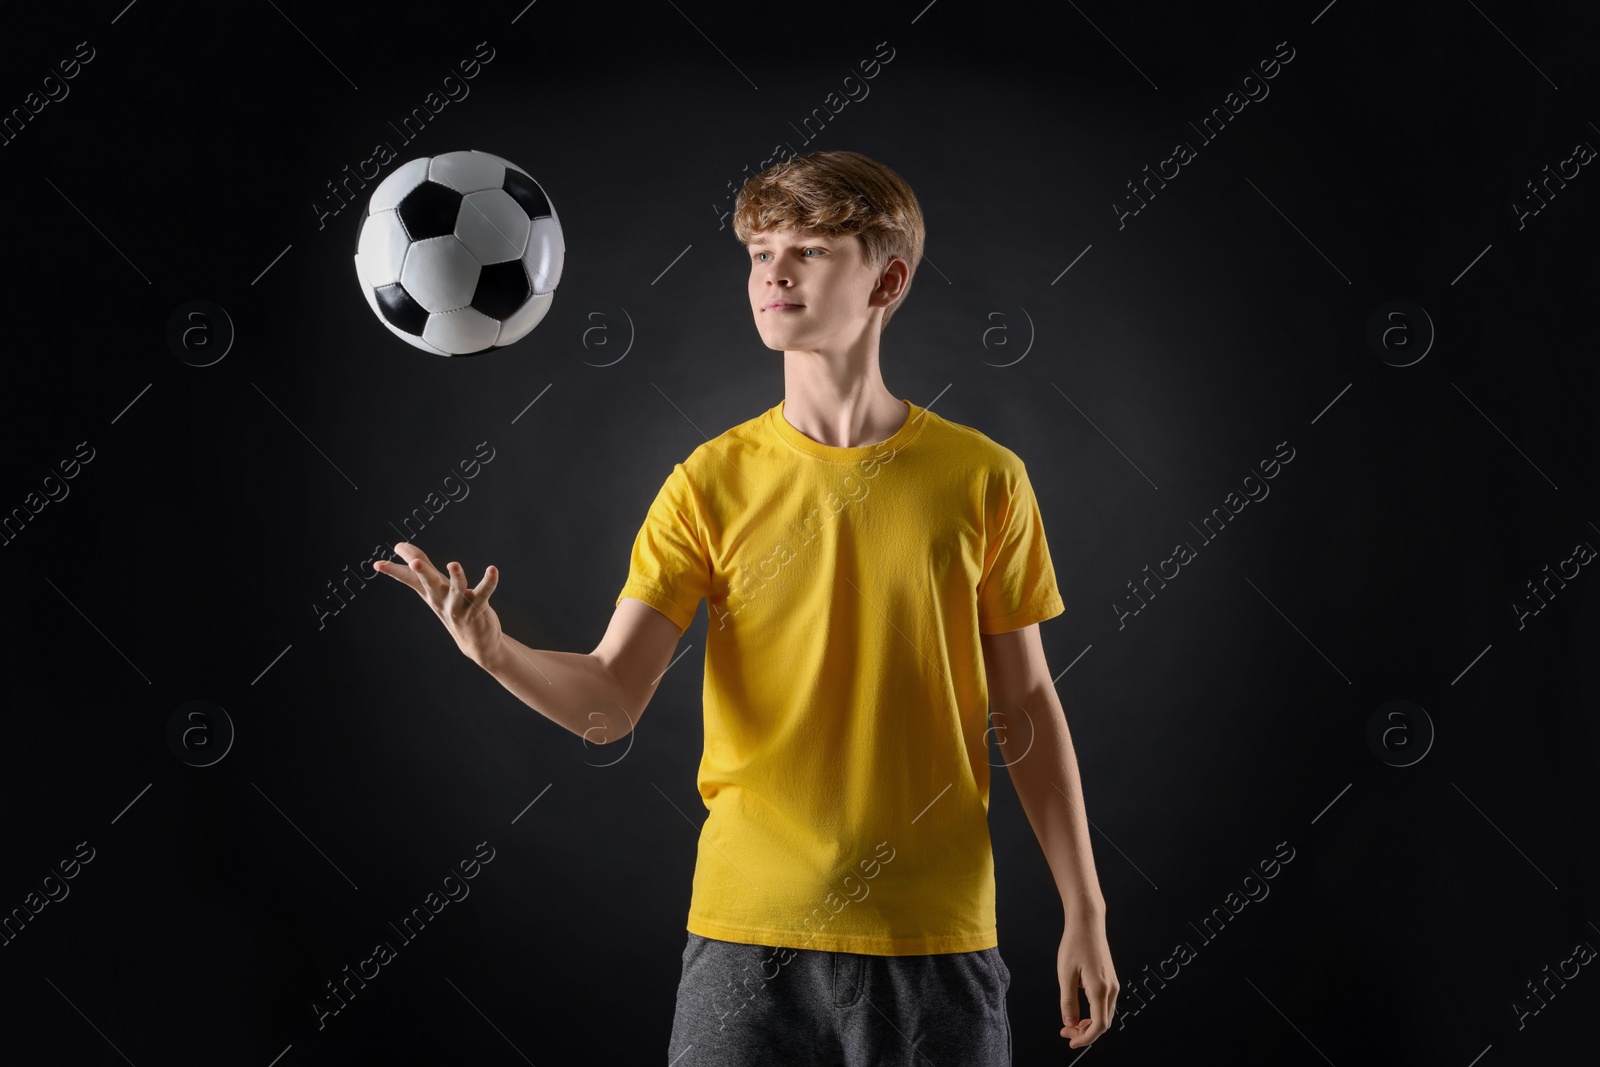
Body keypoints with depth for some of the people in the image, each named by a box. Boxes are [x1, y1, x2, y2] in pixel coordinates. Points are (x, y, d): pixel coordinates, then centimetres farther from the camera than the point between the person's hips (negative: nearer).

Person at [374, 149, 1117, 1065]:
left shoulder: (983, 479, -2)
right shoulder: (713, 482, -1)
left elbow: (1028, 706, 4)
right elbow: (609, 703, -7)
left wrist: (1085, 913, 4)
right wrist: (492, 648, -27)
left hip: (935, 935, 0)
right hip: (751, 928, 0)